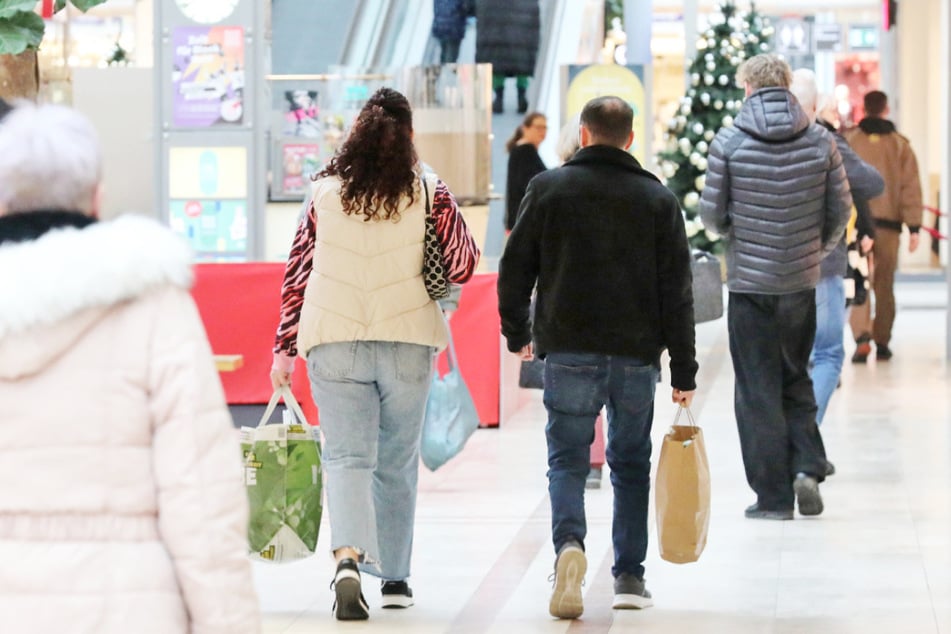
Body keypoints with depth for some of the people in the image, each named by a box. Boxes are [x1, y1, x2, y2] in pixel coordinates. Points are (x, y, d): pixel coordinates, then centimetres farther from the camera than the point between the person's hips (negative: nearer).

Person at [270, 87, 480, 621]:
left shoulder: (326, 194, 3)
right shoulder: (429, 193, -1)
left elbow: (297, 273, 4)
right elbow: (463, 267, -4)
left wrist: (285, 349, 10)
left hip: (333, 343, 0)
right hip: (407, 342, 0)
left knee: (347, 458, -2)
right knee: (398, 464, 14)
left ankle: (349, 558, -26)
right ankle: (395, 577, 22)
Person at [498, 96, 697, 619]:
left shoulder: (549, 188, 2)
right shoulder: (658, 199, 5)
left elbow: (515, 269, 4)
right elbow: (677, 290, 2)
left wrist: (517, 333, 20)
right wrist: (683, 371, 5)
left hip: (568, 353, -1)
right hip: (636, 356, 1)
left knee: (567, 459, 3)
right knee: (630, 463, 12)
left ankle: (569, 542, -24)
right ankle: (629, 576, 13)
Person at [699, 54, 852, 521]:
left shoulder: (729, 141, -8)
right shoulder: (819, 140, -1)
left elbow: (712, 214, -4)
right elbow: (841, 211, 2)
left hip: (749, 281, -3)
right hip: (801, 281, 3)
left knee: (757, 389, 4)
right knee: (796, 379, 19)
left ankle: (773, 496, 4)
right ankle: (807, 465, 0)